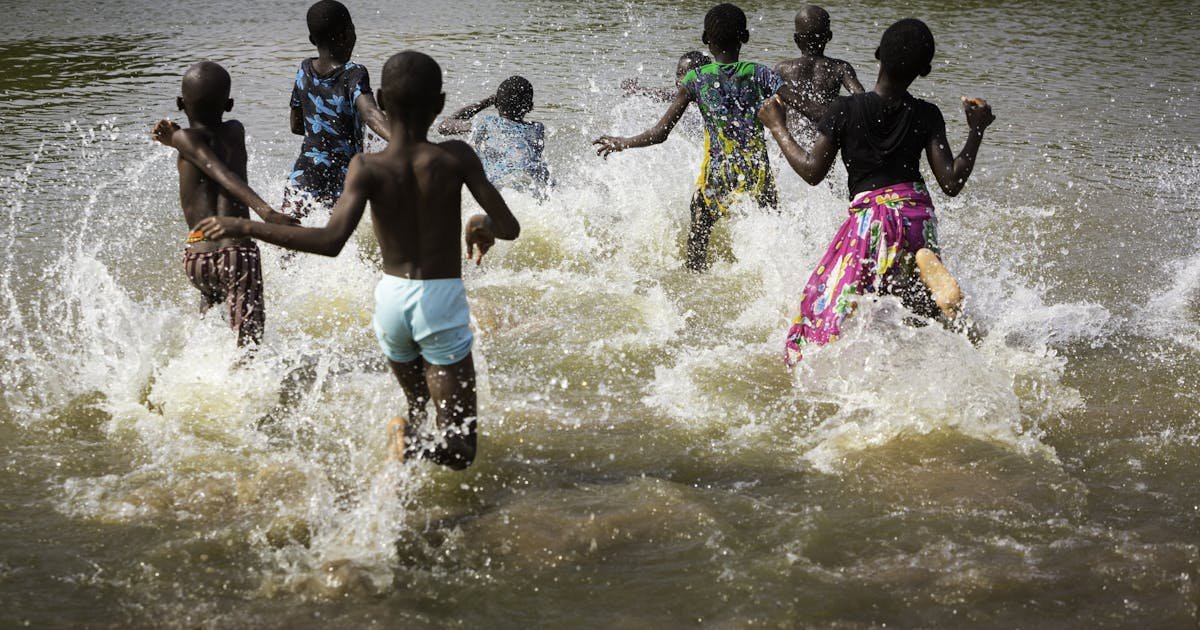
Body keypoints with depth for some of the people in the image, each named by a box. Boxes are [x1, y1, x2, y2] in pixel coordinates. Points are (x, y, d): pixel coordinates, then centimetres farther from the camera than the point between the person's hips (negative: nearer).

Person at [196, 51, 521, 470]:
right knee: (459, 446, 1)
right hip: (442, 302, -2)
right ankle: (414, 448, -28)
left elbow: (330, 241, -26)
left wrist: (244, 227, -19)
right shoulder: (455, 158, -11)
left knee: (416, 407, 30)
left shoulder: (368, 168, -12)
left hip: (392, 298, 3)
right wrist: (482, 225, 16)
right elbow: (510, 227, -9)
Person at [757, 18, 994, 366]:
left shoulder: (845, 110, -8)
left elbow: (812, 171, -5)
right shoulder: (927, 116, -3)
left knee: (829, 303, -1)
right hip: (917, 215, 3)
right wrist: (977, 129, 9)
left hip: (868, 216, -3)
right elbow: (951, 183, -3)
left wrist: (777, 126, 8)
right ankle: (924, 264, -18)